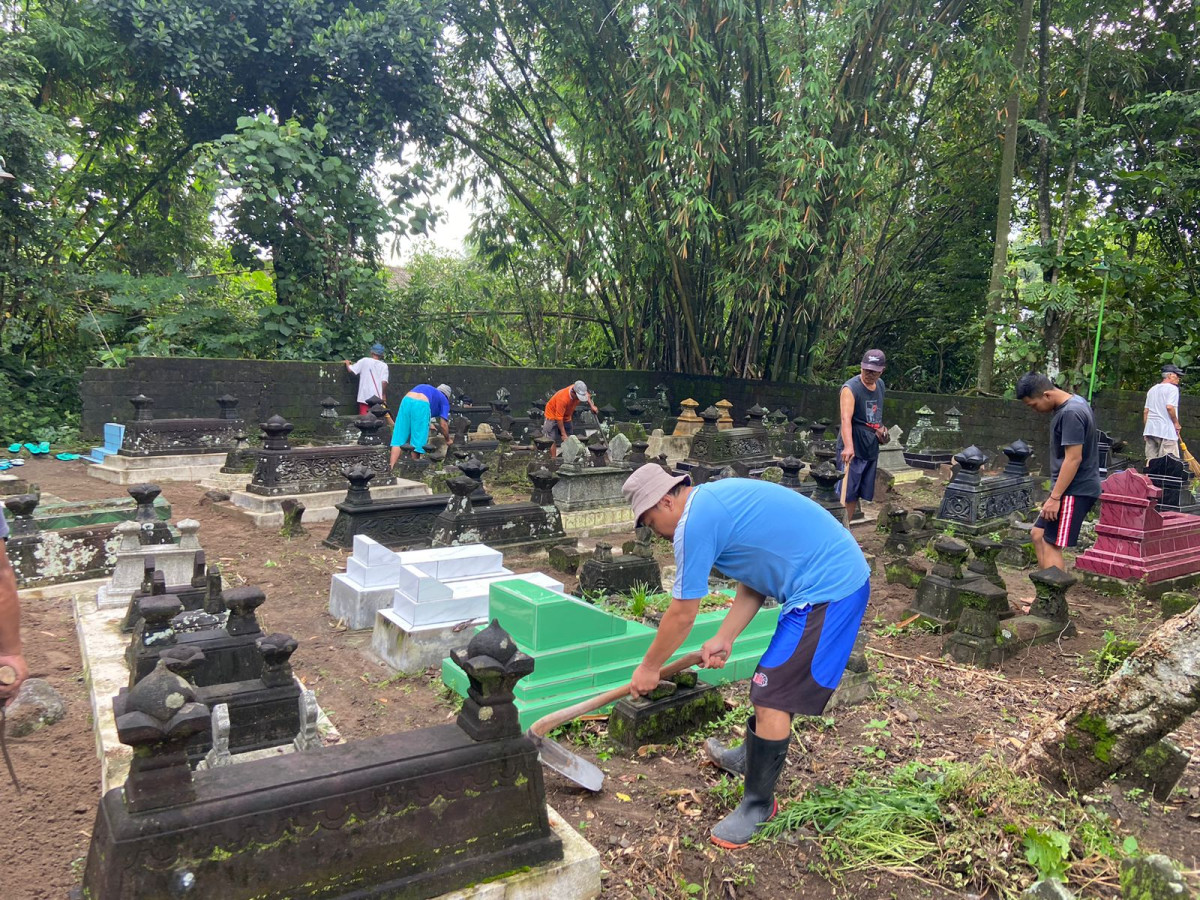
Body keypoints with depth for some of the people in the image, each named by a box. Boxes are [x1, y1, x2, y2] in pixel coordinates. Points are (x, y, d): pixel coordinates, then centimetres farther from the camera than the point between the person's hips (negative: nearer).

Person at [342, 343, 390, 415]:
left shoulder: (364, 361, 0)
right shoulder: (384, 365, 1)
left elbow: (350, 370, -2)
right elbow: (384, 382, -8)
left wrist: (347, 362, 19)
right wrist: (383, 394, 6)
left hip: (365, 397, -1)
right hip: (378, 397, 1)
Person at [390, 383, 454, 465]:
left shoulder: (429, 390, 41)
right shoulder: (444, 400, 25)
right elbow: (443, 424, 18)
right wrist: (448, 440, 34)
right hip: (421, 404, -5)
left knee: (398, 439, 3)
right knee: (417, 441, 8)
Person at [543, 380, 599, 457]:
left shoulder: (579, 391, -21)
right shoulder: (562, 399, -40)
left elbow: (587, 395, 7)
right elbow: (559, 418, -34)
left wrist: (592, 405, -6)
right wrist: (563, 434, -30)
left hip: (566, 416, 7)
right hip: (553, 415, -7)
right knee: (555, 440, -14)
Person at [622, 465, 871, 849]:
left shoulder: (695, 521, -16)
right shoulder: (716, 498, 14)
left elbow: (681, 616, -8)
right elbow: (754, 580, 16)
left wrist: (649, 668, 6)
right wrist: (724, 639, 10)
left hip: (825, 592, -11)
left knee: (772, 698, -3)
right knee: (775, 683, 25)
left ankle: (758, 804, 13)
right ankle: (751, 758, 45)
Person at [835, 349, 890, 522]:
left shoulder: (880, 385, 9)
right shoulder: (850, 388, -15)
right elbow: (846, 418, -30)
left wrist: (880, 428, 10)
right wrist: (848, 446, -43)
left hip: (871, 448, 7)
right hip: (852, 449, -7)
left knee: (857, 494, 11)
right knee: (847, 493, -9)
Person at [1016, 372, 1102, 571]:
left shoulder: (1071, 413, -20)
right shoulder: (1073, 404, 11)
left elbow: (1073, 458, -23)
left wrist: (1055, 497, -22)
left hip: (1074, 492, -10)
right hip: (1070, 489, 10)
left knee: (1051, 544, -9)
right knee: (1039, 535, 13)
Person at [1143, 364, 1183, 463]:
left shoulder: (1152, 389, 17)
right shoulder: (1172, 388, -5)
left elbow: (1145, 411, 17)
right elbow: (1169, 407, -18)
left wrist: (1146, 428, 20)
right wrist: (1176, 423, -7)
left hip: (1150, 429, 7)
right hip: (1166, 430, -7)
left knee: (1151, 460, 8)